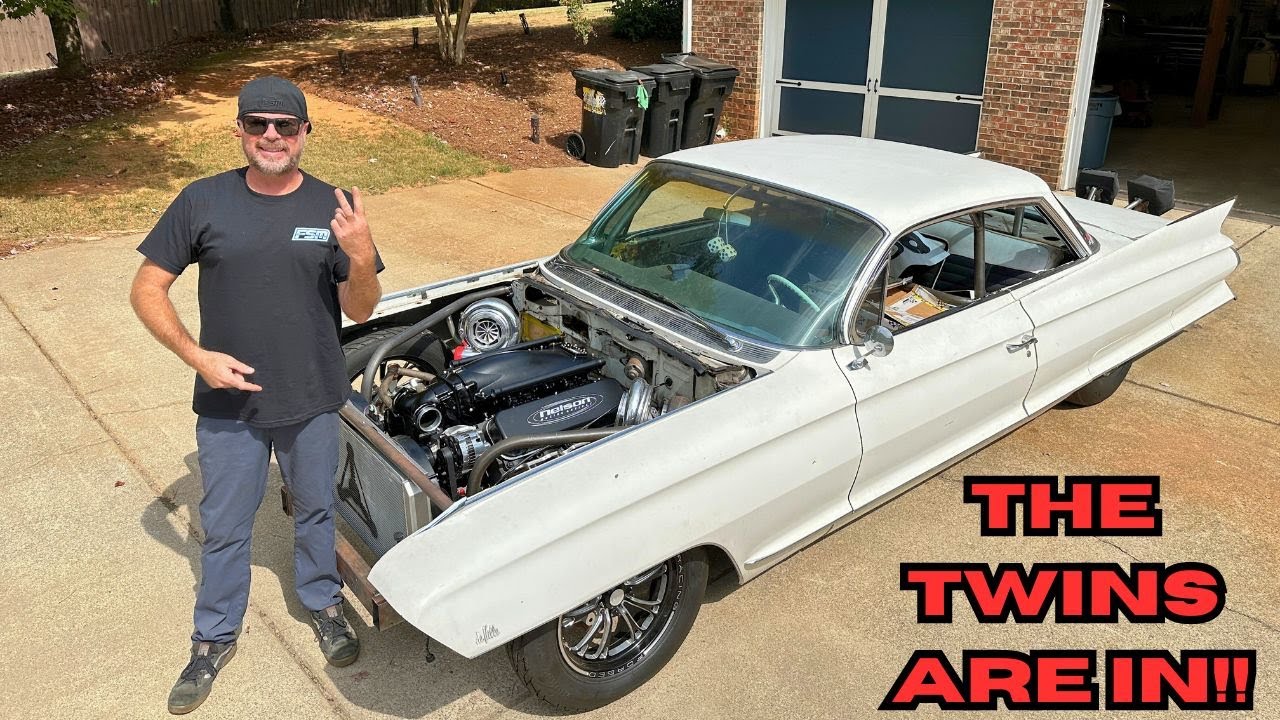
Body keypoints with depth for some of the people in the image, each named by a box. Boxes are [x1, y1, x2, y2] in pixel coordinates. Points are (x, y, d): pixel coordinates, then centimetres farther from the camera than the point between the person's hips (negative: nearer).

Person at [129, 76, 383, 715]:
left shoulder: (332, 208, -8)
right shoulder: (203, 202, -8)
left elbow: (361, 312, -7)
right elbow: (146, 290, -2)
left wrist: (362, 259, -28)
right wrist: (196, 355, -16)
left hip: (312, 400, 0)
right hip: (228, 402, 0)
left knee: (315, 509, 20)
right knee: (223, 526, 15)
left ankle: (324, 604, 45)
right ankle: (215, 638, 37)